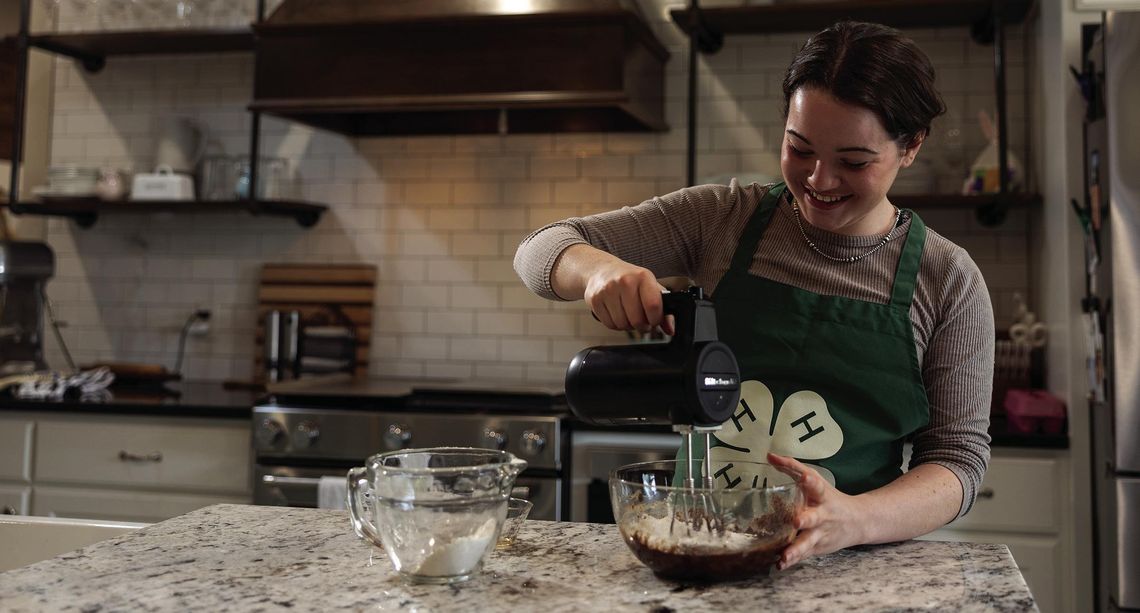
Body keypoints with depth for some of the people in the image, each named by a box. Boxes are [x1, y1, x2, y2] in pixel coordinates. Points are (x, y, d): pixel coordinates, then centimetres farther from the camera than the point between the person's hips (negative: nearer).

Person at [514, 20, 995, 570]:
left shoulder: (948, 281, -1)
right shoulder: (722, 219, 1)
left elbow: (958, 456, -1)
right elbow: (541, 250, 1)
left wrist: (857, 521, -21)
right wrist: (601, 268, -23)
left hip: (842, 566, 1)